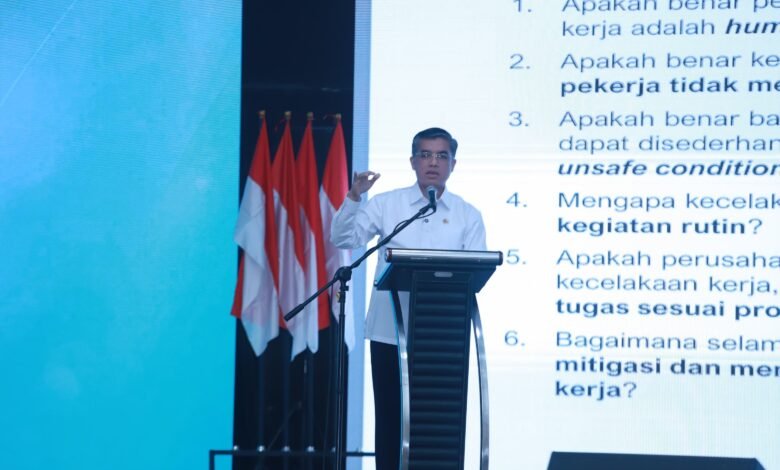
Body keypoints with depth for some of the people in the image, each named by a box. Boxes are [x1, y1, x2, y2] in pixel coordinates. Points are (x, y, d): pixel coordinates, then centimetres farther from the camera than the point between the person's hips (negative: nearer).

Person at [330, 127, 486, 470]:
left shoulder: (468, 216, 7)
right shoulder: (386, 204, 4)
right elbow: (343, 239, -5)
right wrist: (354, 197, -19)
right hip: (390, 331, -1)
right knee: (390, 416, 4)